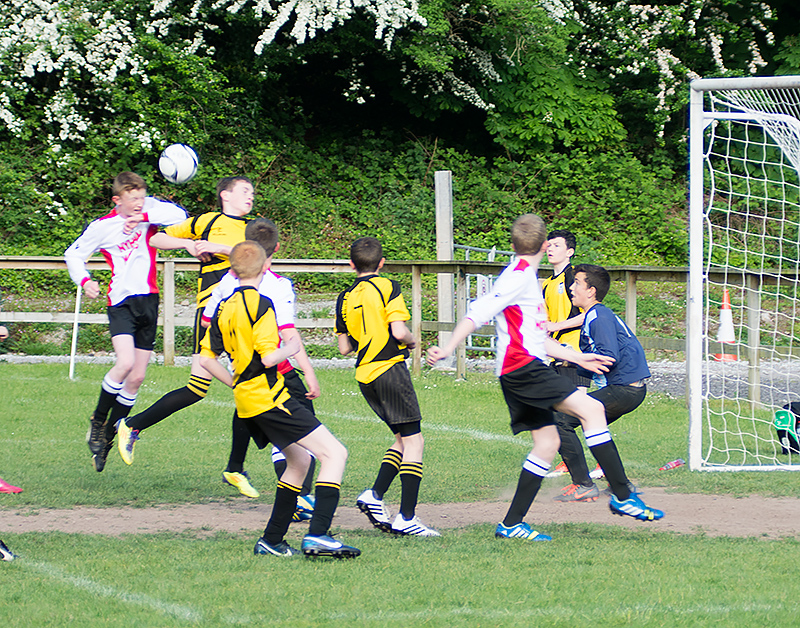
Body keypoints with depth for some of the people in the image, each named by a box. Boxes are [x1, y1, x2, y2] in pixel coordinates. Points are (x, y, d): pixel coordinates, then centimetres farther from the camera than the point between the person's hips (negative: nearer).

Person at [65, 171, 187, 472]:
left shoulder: (149, 209, 3)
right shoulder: (102, 226, -3)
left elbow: (179, 215, -13)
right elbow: (73, 254, 7)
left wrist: (143, 217, -19)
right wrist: (85, 280, -10)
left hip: (149, 300, 4)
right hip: (122, 300, -4)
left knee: (137, 377, 5)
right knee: (125, 362, -25)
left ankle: (107, 437, 18)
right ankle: (97, 421, -5)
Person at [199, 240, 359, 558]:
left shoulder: (224, 308, 11)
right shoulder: (260, 304, -12)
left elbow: (206, 358, 13)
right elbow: (269, 357, -19)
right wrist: (291, 347, 1)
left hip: (246, 401, 9)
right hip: (268, 398, -9)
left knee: (299, 459, 22)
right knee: (335, 453, -10)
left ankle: (272, 541, 20)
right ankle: (317, 535, -23)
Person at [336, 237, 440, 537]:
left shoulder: (345, 298, 10)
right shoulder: (387, 287, -7)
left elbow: (344, 347, 11)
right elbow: (399, 331, -17)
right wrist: (412, 340, 4)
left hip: (364, 375, 7)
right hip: (390, 369, -7)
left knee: (403, 438, 18)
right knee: (413, 441, -4)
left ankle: (375, 495, 4)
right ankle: (406, 518, -12)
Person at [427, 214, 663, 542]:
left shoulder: (524, 277, 24)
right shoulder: (519, 276, -7)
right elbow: (480, 311, -16)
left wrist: (577, 357, 28)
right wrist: (448, 348, -22)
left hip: (517, 373, 10)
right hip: (522, 365, -10)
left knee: (547, 441, 9)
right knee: (591, 409, -15)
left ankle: (511, 524, 8)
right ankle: (622, 496, -17)